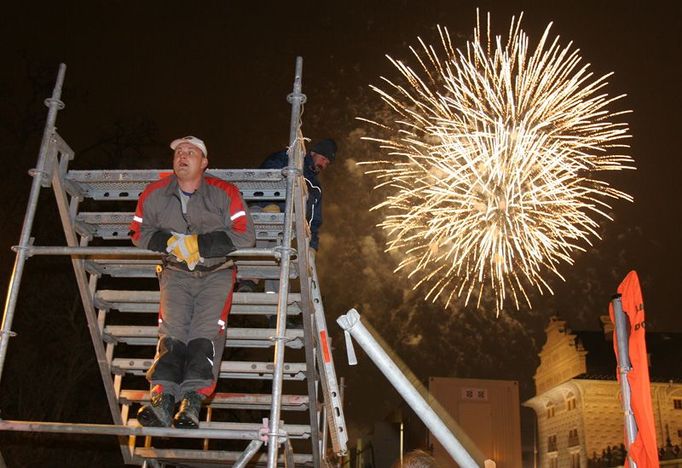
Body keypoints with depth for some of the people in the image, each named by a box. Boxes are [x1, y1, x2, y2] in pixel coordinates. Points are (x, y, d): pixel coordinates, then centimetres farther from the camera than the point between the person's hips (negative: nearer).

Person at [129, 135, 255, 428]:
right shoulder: (155, 194, 6)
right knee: (172, 329, -19)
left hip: (216, 272, -2)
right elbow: (138, 232, 9)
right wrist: (172, 243, -11)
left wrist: (197, 244, -16)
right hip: (176, 272, 2)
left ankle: (192, 401, -31)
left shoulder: (224, 193, -3)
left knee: (207, 329, -22)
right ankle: (162, 397, -29)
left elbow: (245, 235, -10)